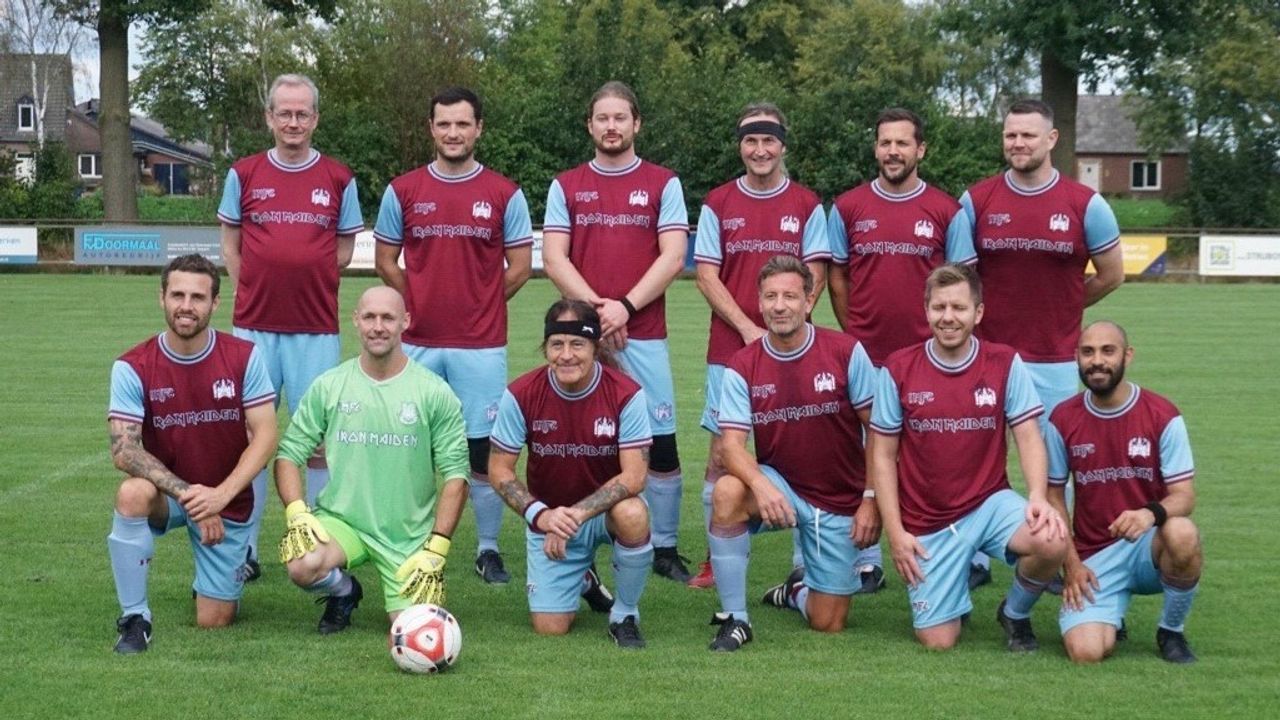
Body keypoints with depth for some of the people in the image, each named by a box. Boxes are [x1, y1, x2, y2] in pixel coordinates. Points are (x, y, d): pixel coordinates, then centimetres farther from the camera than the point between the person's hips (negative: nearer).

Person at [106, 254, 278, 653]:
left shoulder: (244, 357, -11)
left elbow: (265, 436, -12)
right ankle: (134, 619, -20)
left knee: (214, 621, -3)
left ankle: (226, 575, 36)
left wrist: (221, 495, -26)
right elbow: (123, 450, -20)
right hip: (166, 494, -1)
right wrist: (187, 494, -31)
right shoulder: (132, 367, -13)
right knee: (132, 494, -37)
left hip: (227, 502, 1)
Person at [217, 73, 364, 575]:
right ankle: (245, 548, 10)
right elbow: (230, 242, 13)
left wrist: (309, 283, 1)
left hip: (316, 328, -1)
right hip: (254, 326, 1)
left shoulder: (339, 179, 5)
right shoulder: (244, 174, 6)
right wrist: (253, 292, 3)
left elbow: (345, 247, 12)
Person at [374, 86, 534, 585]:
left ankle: (489, 550, 10)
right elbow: (386, 261, 11)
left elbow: (520, 266, 6)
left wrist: (480, 304, 4)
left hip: (481, 344, -1)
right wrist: (424, 304, 6)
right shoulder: (402, 191, 6)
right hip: (418, 343, 1)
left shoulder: (504, 194, 3)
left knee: (483, 449, 0)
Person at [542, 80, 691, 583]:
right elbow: (553, 259, 3)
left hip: (644, 336, -1)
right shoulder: (565, 186, 11)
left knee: (660, 443, -2)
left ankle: (664, 548, 8)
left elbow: (673, 257, -2)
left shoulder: (663, 184, 7)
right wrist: (597, 308, -10)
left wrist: (625, 306, -12)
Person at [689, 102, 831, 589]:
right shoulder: (718, 203, 6)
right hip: (728, 349, 1)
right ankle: (716, 559, 9)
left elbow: (814, 276, 2)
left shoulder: (807, 205, 6)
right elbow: (707, 276, 2)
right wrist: (747, 328, -10)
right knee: (720, 453, 1)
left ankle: (805, 563, 4)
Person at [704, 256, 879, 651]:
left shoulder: (846, 352, -11)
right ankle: (734, 618, -20)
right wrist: (760, 484, -36)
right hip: (779, 486, 0)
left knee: (828, 624, -1)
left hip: (841, 502, 0)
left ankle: (798, 590, 38)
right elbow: (732, 444, -15)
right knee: (727, 493, -34)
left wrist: (872, 501, -10)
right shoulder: (742, 367, -8)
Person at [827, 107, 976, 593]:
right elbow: (838, 277, 11)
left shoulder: (947, 211, 3)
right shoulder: (848, 207, 5)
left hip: (928, 359, -1)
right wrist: (854, 334, 6)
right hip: (865, 356, 1)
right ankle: (866, 561, 11)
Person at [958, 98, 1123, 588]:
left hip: (1054, 360, -1)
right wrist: (999, 310, 3)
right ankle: (974, 558, 13)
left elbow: (1111, 275, 8)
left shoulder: (1085, 204, -2)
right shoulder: (976, 200, 1)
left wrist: (1059, 307, 11)